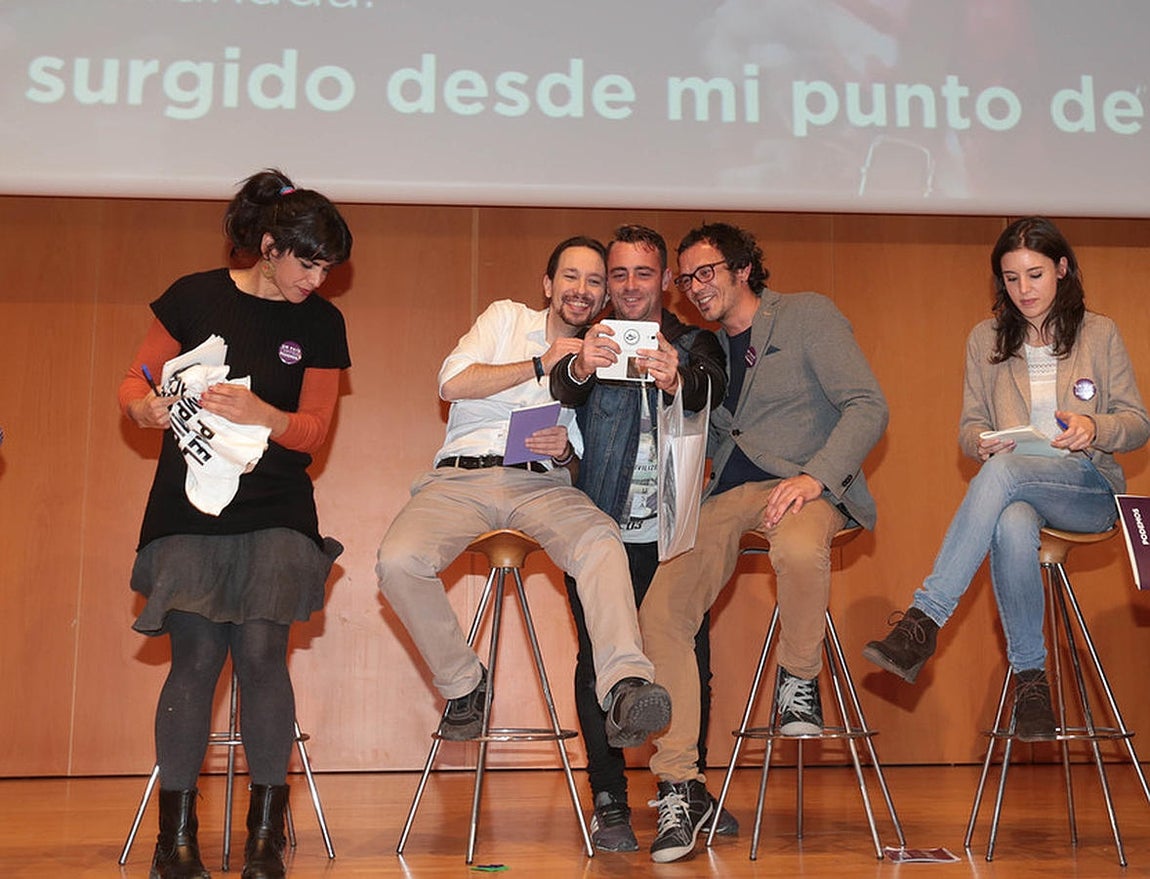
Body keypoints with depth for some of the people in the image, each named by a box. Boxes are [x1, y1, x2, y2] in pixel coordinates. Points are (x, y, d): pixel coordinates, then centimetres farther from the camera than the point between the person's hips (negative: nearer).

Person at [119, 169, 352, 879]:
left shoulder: (322, 323, 5)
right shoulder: (194, 298, 2)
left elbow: (313, 430, 2)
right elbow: (136, 381, 7)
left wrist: (259, 414, -19)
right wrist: (146, 405, -17)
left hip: (276, 509, 1)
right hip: (188, 507, 0)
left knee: (261, 653, -12)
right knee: (196, 657, -10)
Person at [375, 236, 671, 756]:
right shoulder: (507, 318, 17)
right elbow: (452, 382, 0)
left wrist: (567, 450, -5)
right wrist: (540, 365, -5)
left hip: (541, 482, 1)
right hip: (461, 475, -1)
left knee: (601, 541, -35)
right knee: (398, 561, -29)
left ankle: (624, 687, -51)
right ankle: (463, 684, -7)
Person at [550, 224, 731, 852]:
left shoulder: (695, 345, 10)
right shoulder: (590, 346, 10)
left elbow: (711, 389, -13)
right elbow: (561, 390, -13)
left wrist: (676, 380, -38)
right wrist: (579, 368, -38)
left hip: (676, 533, 1)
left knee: (690, 659, -1)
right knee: (598, 663, -5)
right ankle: (608, 801, 4)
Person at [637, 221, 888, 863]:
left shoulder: (808, 315, 3)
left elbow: (868, 406, -7)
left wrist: (814, 476, -21)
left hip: (804, 485, -5)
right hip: (727, 494, 5)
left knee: (799, 547, -42)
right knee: (661, 613, -16)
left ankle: (800, 679, -11)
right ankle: (681, 787, -6)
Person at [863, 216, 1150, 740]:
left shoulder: (1099, 334, 9)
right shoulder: (986, 339, 14)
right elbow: (969, 426, 13)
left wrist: (1094, 428, -15)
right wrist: (981, 441, -12)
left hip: (1089, 488, -2)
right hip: (1015, 490, 2)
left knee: (1001, 472, -37)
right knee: (1011, 526, -39)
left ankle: (925, 620, -41)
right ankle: (1030, 677, -26)